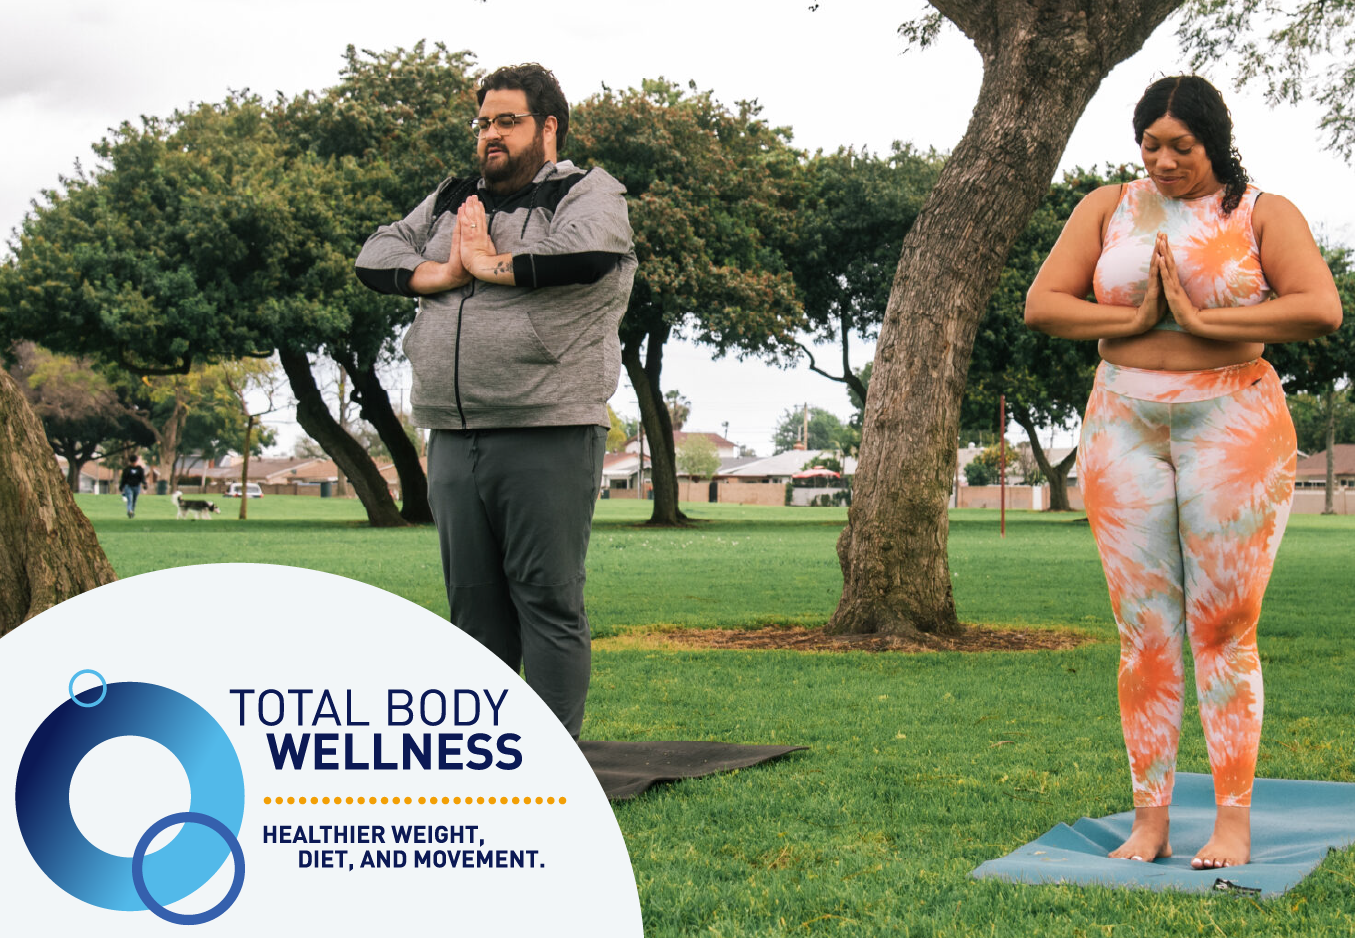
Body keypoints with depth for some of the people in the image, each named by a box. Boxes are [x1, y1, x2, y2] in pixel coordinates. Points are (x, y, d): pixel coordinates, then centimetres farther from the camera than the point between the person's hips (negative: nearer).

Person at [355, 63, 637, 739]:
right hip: (453, 439, 6)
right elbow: (374, 259, 15)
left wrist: (488, 263, -7)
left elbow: (586, 254, -20)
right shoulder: (452, 201, 22)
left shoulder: (589, 192, 2)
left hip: (548, 437, -6)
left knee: (548, 600, -5)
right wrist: (445, 271, -3)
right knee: (473, 601, 11)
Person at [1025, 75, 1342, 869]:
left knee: (1224, 630, -1)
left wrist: (1202, 321, -16)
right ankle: (1150, 820, 8)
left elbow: (1321, 309, -13)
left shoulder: (1263, 213, 1)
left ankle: (1234, 821, 6)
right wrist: (1134, 320, -10)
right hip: (1126, 427, 3)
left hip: (1233, 425, -2)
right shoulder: (1108, 208, 9)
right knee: (1144, 632, 3)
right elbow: (1042, 305, 2)